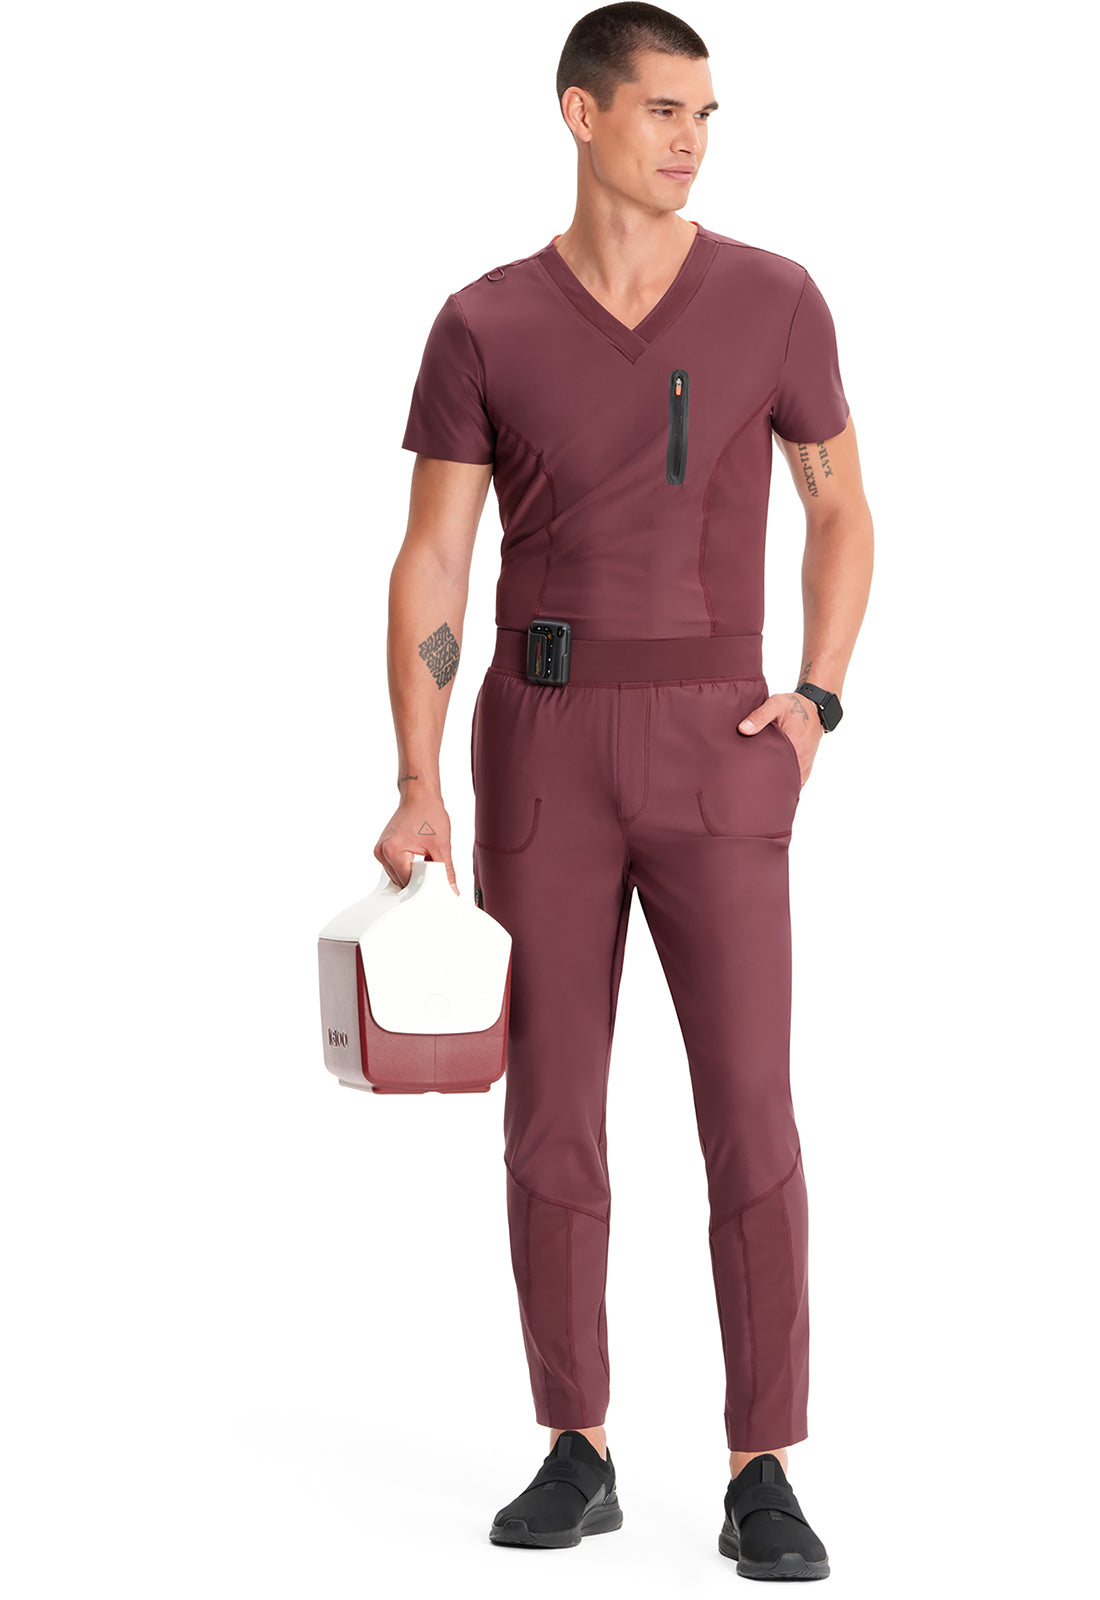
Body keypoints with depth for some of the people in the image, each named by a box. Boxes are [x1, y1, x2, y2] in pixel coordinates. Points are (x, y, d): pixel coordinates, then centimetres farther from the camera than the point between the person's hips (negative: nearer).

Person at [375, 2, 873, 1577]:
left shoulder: (773, 299, 1)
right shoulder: (484, 327, 1)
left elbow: (840, 510, 11)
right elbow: (430, 569, 0)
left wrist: (814, 701, -3)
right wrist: (419, 788, -9)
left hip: (715, 747, -1)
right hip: (541, 744, 1)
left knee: (751, 1111, -8)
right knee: (551, 1113, 4)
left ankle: (762, 1479, -2)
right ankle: (578, 1455, 16)